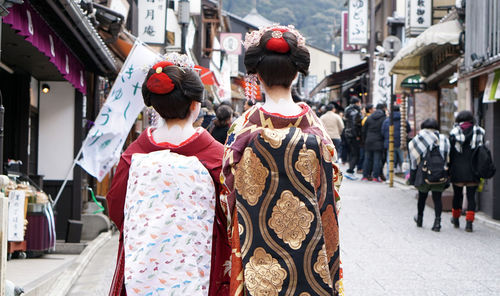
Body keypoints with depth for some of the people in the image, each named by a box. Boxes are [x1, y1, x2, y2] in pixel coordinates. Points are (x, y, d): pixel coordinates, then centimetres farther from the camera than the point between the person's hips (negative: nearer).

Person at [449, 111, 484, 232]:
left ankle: (455, 218, 31)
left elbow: (450, 153, -3)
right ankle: (469, 223, -4)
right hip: (473, 170, 0)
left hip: (458, 169, 0)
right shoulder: (479, 132, 0)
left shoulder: (454, 133, -3)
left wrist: (448, 170, 4)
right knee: (471, 196, 3)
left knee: (457, 194, 16)